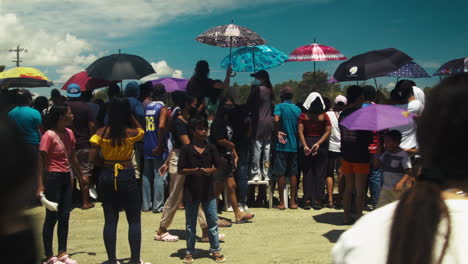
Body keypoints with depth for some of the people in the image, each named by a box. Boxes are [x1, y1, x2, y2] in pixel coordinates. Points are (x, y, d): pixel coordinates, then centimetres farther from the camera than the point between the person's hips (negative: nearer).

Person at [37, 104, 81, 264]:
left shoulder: (69, 133, 6)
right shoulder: (49, 135, -15)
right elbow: (41, 161, -15)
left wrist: (80, 176, 22)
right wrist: (40, 186, -20)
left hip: (66, 177, 7)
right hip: (53, 178, -7)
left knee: (65, 216, 11)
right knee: (52, 217, 1)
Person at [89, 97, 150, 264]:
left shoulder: (101, 132, -4)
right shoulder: (131, 132, -8)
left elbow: (92, 159, -5)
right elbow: (142, 130, 17)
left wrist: (106, 163, 11)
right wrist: (130, 115, 9)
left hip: (107, 177, 3)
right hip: (127, 177, -2)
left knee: (110, 220, 10)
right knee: (134, 220, 8)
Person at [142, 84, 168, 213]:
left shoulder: (147, 107, 10)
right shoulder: (163, 108, -9)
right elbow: (161, 126, -23)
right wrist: (160, 146, -18)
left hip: (147, 147, 6)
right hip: (157, 148, -6)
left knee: (146, 176, 12)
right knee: (159, 176, 0)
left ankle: (146, 204, 17)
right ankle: (158, 205, 3)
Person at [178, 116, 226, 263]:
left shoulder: (211, 148, 3)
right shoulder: (186, 149, -5)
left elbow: (217, 167, 8)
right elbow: (180, 170, -5)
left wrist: (210, 171, -14)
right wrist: (195, 170, -20)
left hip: (208, 190, 2)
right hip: (191, 191, -2)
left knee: (213, 221, 7)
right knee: (190, 224, 9)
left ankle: (215, 249, 20)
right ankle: (190, 251, 21)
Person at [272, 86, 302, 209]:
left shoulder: (279, 106, -6)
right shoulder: (298, 109, 8)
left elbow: (276, 120, -24)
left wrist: (277, 133, -11)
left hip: (282, 145, -4)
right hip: (294, 145, 4)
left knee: (281, 174, 2)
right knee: (293, 174, 9)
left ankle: (282, 202, 4)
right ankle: (293, 201, 12)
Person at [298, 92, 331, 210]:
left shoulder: (303, 115, -2)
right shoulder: (324, 116, -2)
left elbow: (300, 131, -10)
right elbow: (328, 131, -8)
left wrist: (305, 145, -12)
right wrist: (318, 143, -10)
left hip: (307, 144, 1)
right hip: (322, 146, -1)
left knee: (308, 173, 7)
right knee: (320, 173, 6)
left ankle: (307, 200, 6)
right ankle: (317, 200, 7)